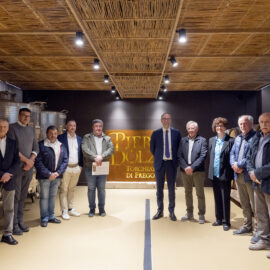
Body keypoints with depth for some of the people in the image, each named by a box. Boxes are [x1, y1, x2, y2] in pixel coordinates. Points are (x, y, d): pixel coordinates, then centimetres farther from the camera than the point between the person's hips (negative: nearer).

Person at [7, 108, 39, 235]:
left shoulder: (31, 129, 14)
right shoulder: (12, 128, -4)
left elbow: (36, 147, 12)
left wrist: (31, 160, -4)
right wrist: (26, 160, -10)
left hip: (29, 167, 5)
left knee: (23, 196, 11)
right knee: (15, 196, -2)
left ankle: (20, 221, 20)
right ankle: (14, 225, 7)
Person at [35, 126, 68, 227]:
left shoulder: (61, 146, 6)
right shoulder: (41, 145, -9)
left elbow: (65, 160, 6)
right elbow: (38, 162, -13)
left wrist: (58, 172, -7)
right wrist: (48, 174, -15)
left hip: (57, 176, 5)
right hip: (44, 176, -4)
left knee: (53, 196, 14)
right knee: (44, 197, 2)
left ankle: (51, 216, 26)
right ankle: (44, 218, 15)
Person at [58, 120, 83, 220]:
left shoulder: (79, 139, 12)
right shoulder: (61, 138, -3)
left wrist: (80, 165, 7)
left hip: (76, 168, 5)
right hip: (65, 168, -4)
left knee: (72, 189, 14)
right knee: (63, 190, 1)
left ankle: (71, 209, 23)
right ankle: (64, 211, 8)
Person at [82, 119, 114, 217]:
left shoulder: (107, 139, 11)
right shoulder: (86, 138, 5)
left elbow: (111, 149, -4)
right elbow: (85, 149, -10)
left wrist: (101, 157, -19)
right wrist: (94, 157, -21)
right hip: (90, 167, -1)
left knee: (101, 188, 7)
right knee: (91, 188, 6)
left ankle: (102, 208, 20)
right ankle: (92, 209, 18)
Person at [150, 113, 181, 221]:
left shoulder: (176, 133, 2)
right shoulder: (155, 133, 2)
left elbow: (180, 148, 10)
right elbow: (152, 148, 11)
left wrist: (176, 159, 4)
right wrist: (158, 157, 8)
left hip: (171, 163, 0)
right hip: (160, 163, 0)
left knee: (171, 188, 6)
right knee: (159, 188, 8)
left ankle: (171, 211, 17)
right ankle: (160, 210, 21)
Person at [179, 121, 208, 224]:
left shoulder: (202, 140, -1)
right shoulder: (183, 140, 9)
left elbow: (203, 156, -10)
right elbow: (180, 156, 3)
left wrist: (192, 167, -16)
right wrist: (185, 167, -11)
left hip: (198, 171, -4)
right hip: (185, 171, 4)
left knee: (200, 193, 2)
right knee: (188, 192, 14)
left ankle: (201, 215, 14)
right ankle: (189, 213, 27)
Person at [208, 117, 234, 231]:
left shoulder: (230, 141, -8)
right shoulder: (211, 140, 9)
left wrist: (231, 173, -12)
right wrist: (211, 169, 9)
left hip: (224, 175, -5)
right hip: (214, 174, 6)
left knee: (225, 199, 4)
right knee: (217, 198, 15)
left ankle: (226, 221, 17)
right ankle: (219, 219, 29)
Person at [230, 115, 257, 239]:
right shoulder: (238, 138, 16)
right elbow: (232, 153, 14)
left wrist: (239, 165, -15)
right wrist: (234, 164, -5)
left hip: (250, 176, -8)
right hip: (238, 175, 8)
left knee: (254, 204, -1)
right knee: (244, 203, 18)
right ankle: (247, 226, 31)